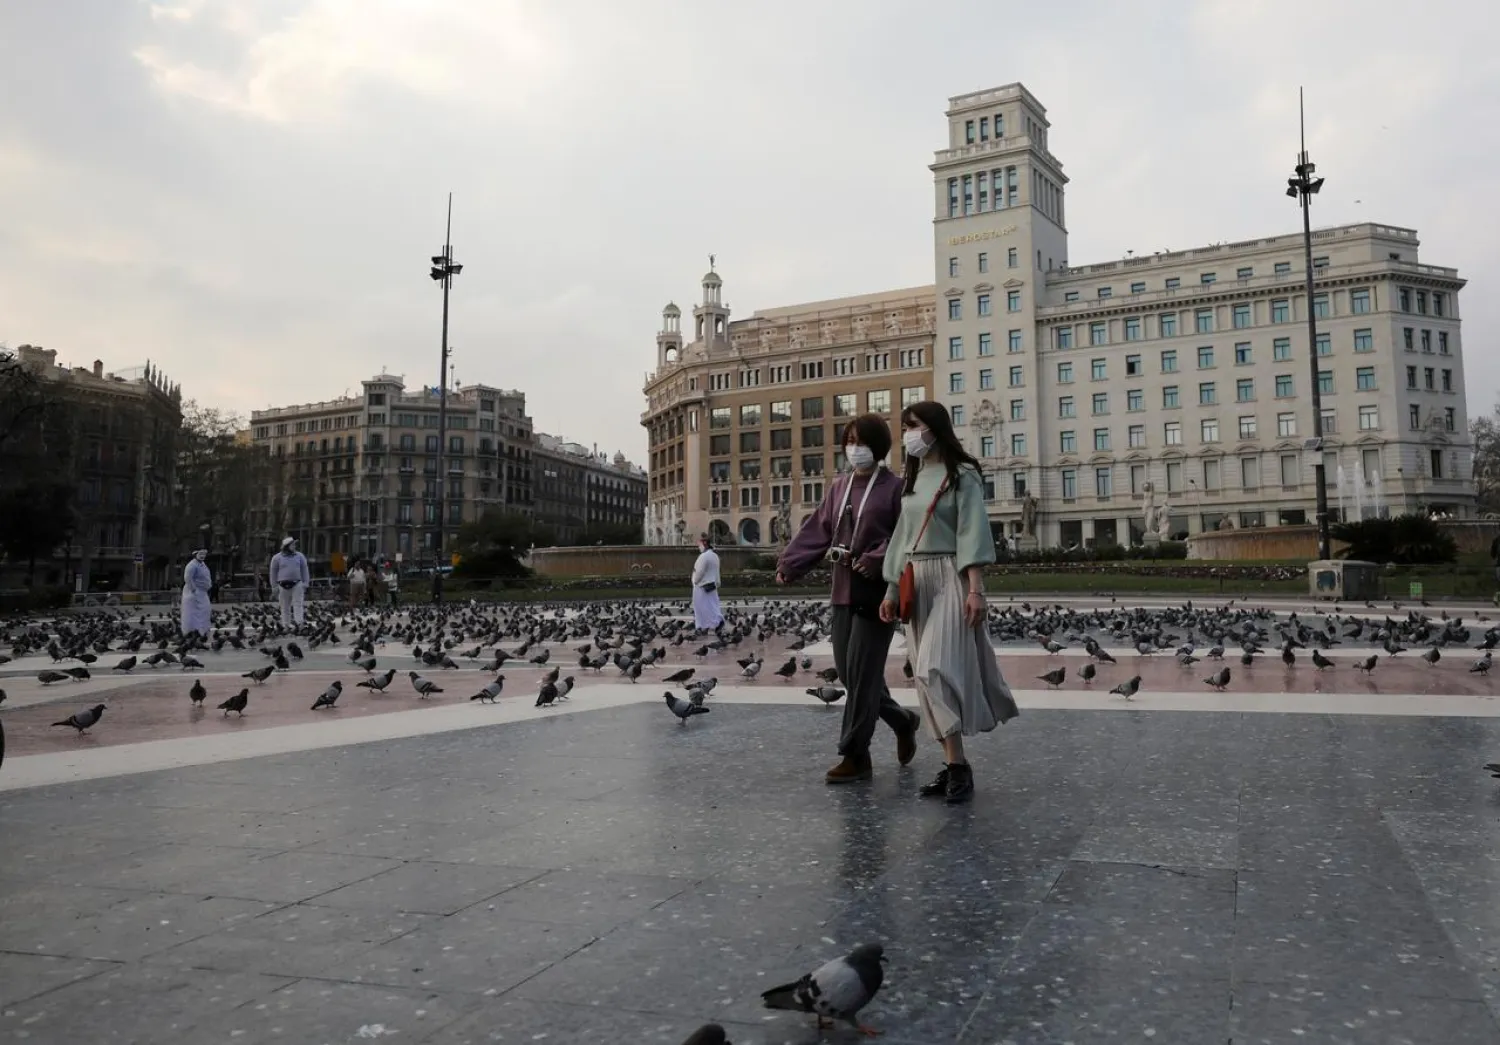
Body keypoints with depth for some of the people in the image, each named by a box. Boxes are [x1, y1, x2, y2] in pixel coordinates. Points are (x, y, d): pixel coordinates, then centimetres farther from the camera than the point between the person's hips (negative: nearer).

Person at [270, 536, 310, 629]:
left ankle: (298, 622, -12)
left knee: (298, 604, -7)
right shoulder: (277, 558, 2)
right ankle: (286, 624, 12)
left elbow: (304, 570, 11)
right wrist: (275, 587, 3)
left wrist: (305, 583, 4)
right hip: (283, 585, -1)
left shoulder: (299, 556, 8)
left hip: (297, 584, 1)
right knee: (285, 606, 5)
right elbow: (273, 573, 6)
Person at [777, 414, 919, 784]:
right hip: (844, 591, 7)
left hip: (877, 593, -7)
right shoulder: (839, 487, 14)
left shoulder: (894, 487, -5)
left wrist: (877, 560, -25)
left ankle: (855, 756, 5)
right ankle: (903, 722, 32)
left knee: (861, 673, -5)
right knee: (850, 671, 10)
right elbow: (817, 531, 11)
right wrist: (789, 564, 3)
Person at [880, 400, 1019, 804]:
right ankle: (953, 766, 11)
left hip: (950, 579, -7)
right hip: (917, 582, 7)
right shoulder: (912, 481, 16)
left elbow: (972, 534, -11)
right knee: (929, 676, 5)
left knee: (938, 668, -16)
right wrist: (892, 591, 13)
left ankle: (958, 766, -8)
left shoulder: (962, 475, -4)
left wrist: (975, 590, -18)